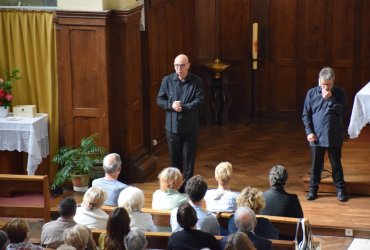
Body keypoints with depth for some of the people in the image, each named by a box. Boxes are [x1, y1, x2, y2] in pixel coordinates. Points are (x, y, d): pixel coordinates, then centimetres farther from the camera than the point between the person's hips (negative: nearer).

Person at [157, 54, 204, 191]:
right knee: (174, 158, 10)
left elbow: (199, 100, -10)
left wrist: (183, 107, -22)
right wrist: (171, 105, -17)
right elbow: (159, 100, 2)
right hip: (172, 126, 2)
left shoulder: (196, 81, -4)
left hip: (190, 127, -2)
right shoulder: (167, 80, 0)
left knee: (188, 159, 3)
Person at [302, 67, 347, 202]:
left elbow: (342, 111, -12)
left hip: (334, 137, -1)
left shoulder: (339, 93, -2)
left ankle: (340, 189, 20)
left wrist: (330, 98, -19)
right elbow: (306, 114, 2)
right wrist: (309, 132, -7)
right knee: (316, 165, 10)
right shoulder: (312, 93, -1)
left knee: (336, 164, 8)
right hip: (316, 136, 1)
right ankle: (313, 189, 22)